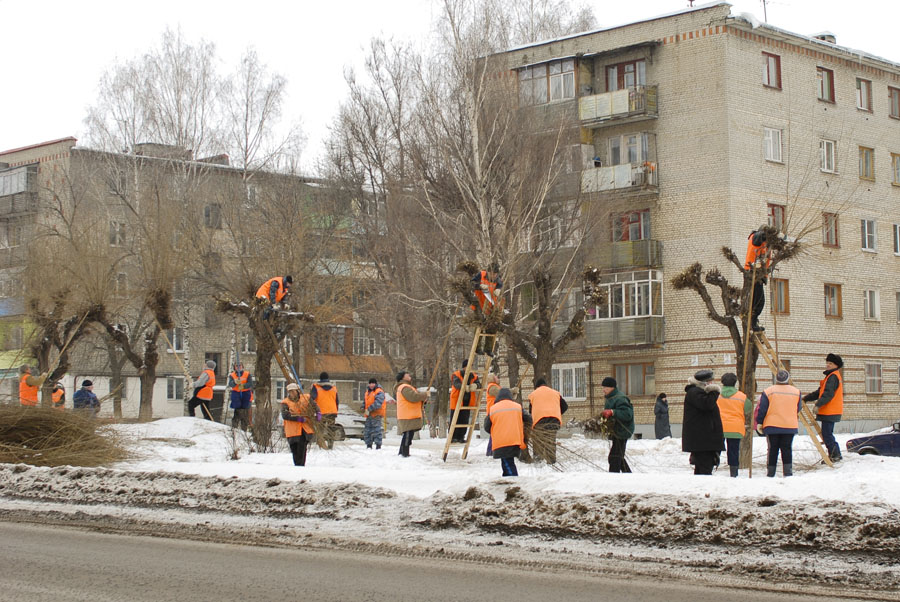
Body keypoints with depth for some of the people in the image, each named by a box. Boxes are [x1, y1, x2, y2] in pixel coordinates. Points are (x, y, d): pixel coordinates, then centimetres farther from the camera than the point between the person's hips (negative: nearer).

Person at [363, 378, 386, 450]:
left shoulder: (379, 392, -10)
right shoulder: (368, 391, 17)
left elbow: (378, 403, -23)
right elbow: (365, 401, 28)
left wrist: (369, 409, -27)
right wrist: (363, 408, 8)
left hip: (377, 414, -8)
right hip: (369, 415, 8)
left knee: (377, 430, -10)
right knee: (367, 430, 10)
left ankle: (378, 446, -7)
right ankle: (368, 445, 18)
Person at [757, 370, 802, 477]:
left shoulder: (768, 392, -5)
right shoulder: (796, 392, 5)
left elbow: (762, 410, -5)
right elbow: (798, 409, 15)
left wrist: (759, 423, 4)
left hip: (772, 426, -1)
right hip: (790, 427, 1)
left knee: (773, 449, 5)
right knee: (787, 449, 6)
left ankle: (770, 473, 8)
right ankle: (788, 472, 1)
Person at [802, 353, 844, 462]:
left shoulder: (833, 377, -12)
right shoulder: (831, 376, 20)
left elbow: (828, 394, -24)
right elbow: (819, 392, 25)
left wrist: (818, 404, -30)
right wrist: (805, 398, 21)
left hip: (830, 412, -10)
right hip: (828, 411, 10)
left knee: (827, 434, -9)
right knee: (826, 433, 12)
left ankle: (835, 455, -5)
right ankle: (834, 455, 16)